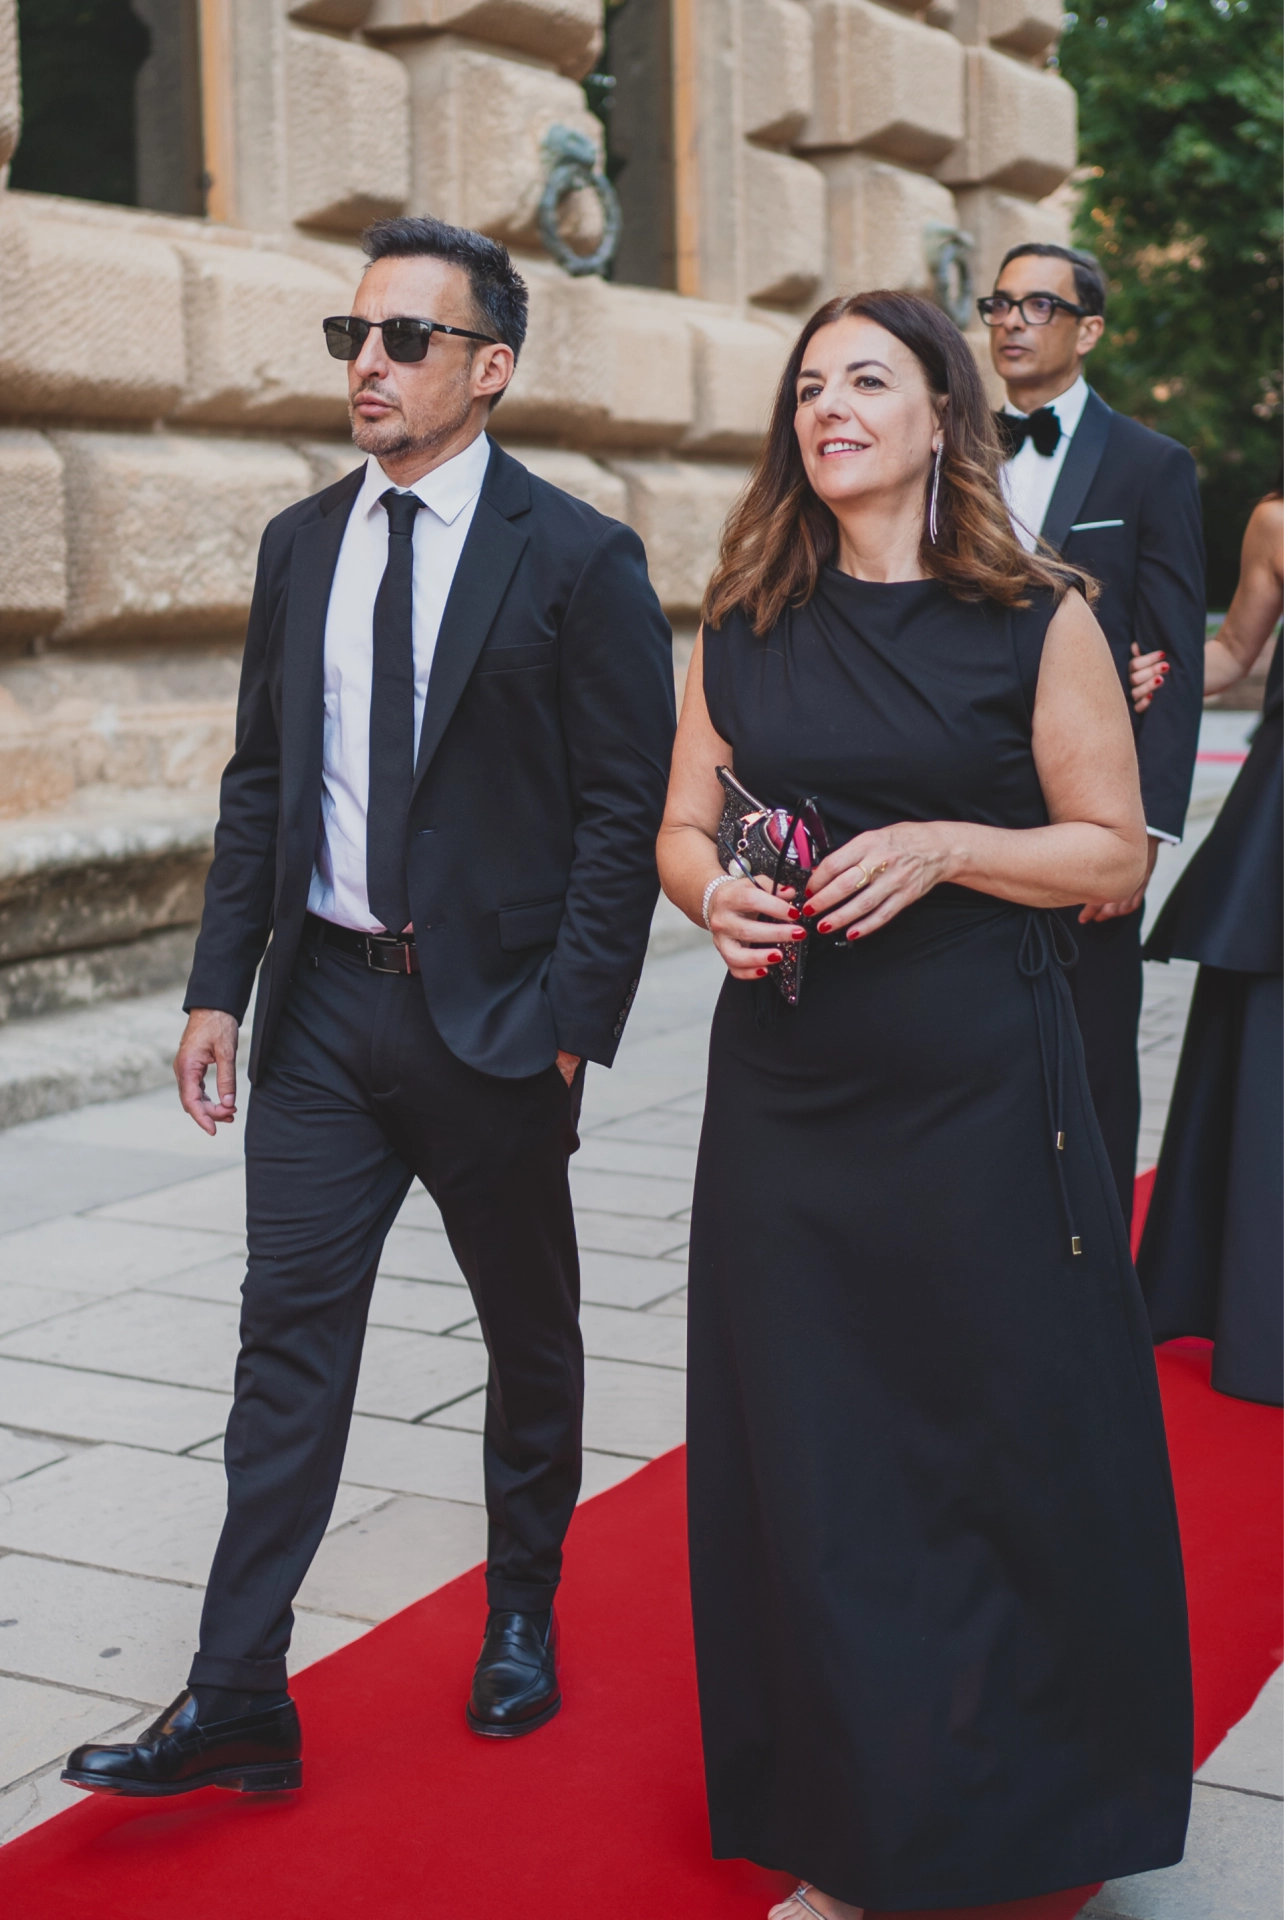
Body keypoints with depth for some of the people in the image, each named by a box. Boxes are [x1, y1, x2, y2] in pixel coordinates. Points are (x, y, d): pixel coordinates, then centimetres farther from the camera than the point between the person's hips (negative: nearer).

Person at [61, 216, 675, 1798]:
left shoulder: (578, 558, -7)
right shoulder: (300, 543, 8)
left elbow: (626, 808, -9)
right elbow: (260, 778, 11)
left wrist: (571, 1024, -14)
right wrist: (218, 986, 4)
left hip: (493, 1014, -3)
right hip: (324, 1005, 4)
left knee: (530, 1335, 14)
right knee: (288, 1339, 2)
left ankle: (524, 1619, 35)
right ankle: (237, 1699, 8)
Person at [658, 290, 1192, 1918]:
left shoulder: (1036, 620, -1)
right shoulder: (743, 626, 9)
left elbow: (1114, 854, -2)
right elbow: (682, 829, 14)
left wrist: (944, 844, -16)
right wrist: (716, 894, -8)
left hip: (979, 1093, -3)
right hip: (786, 1092, 3)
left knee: (1005, 1446, 5)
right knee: (812, 1458, 7)